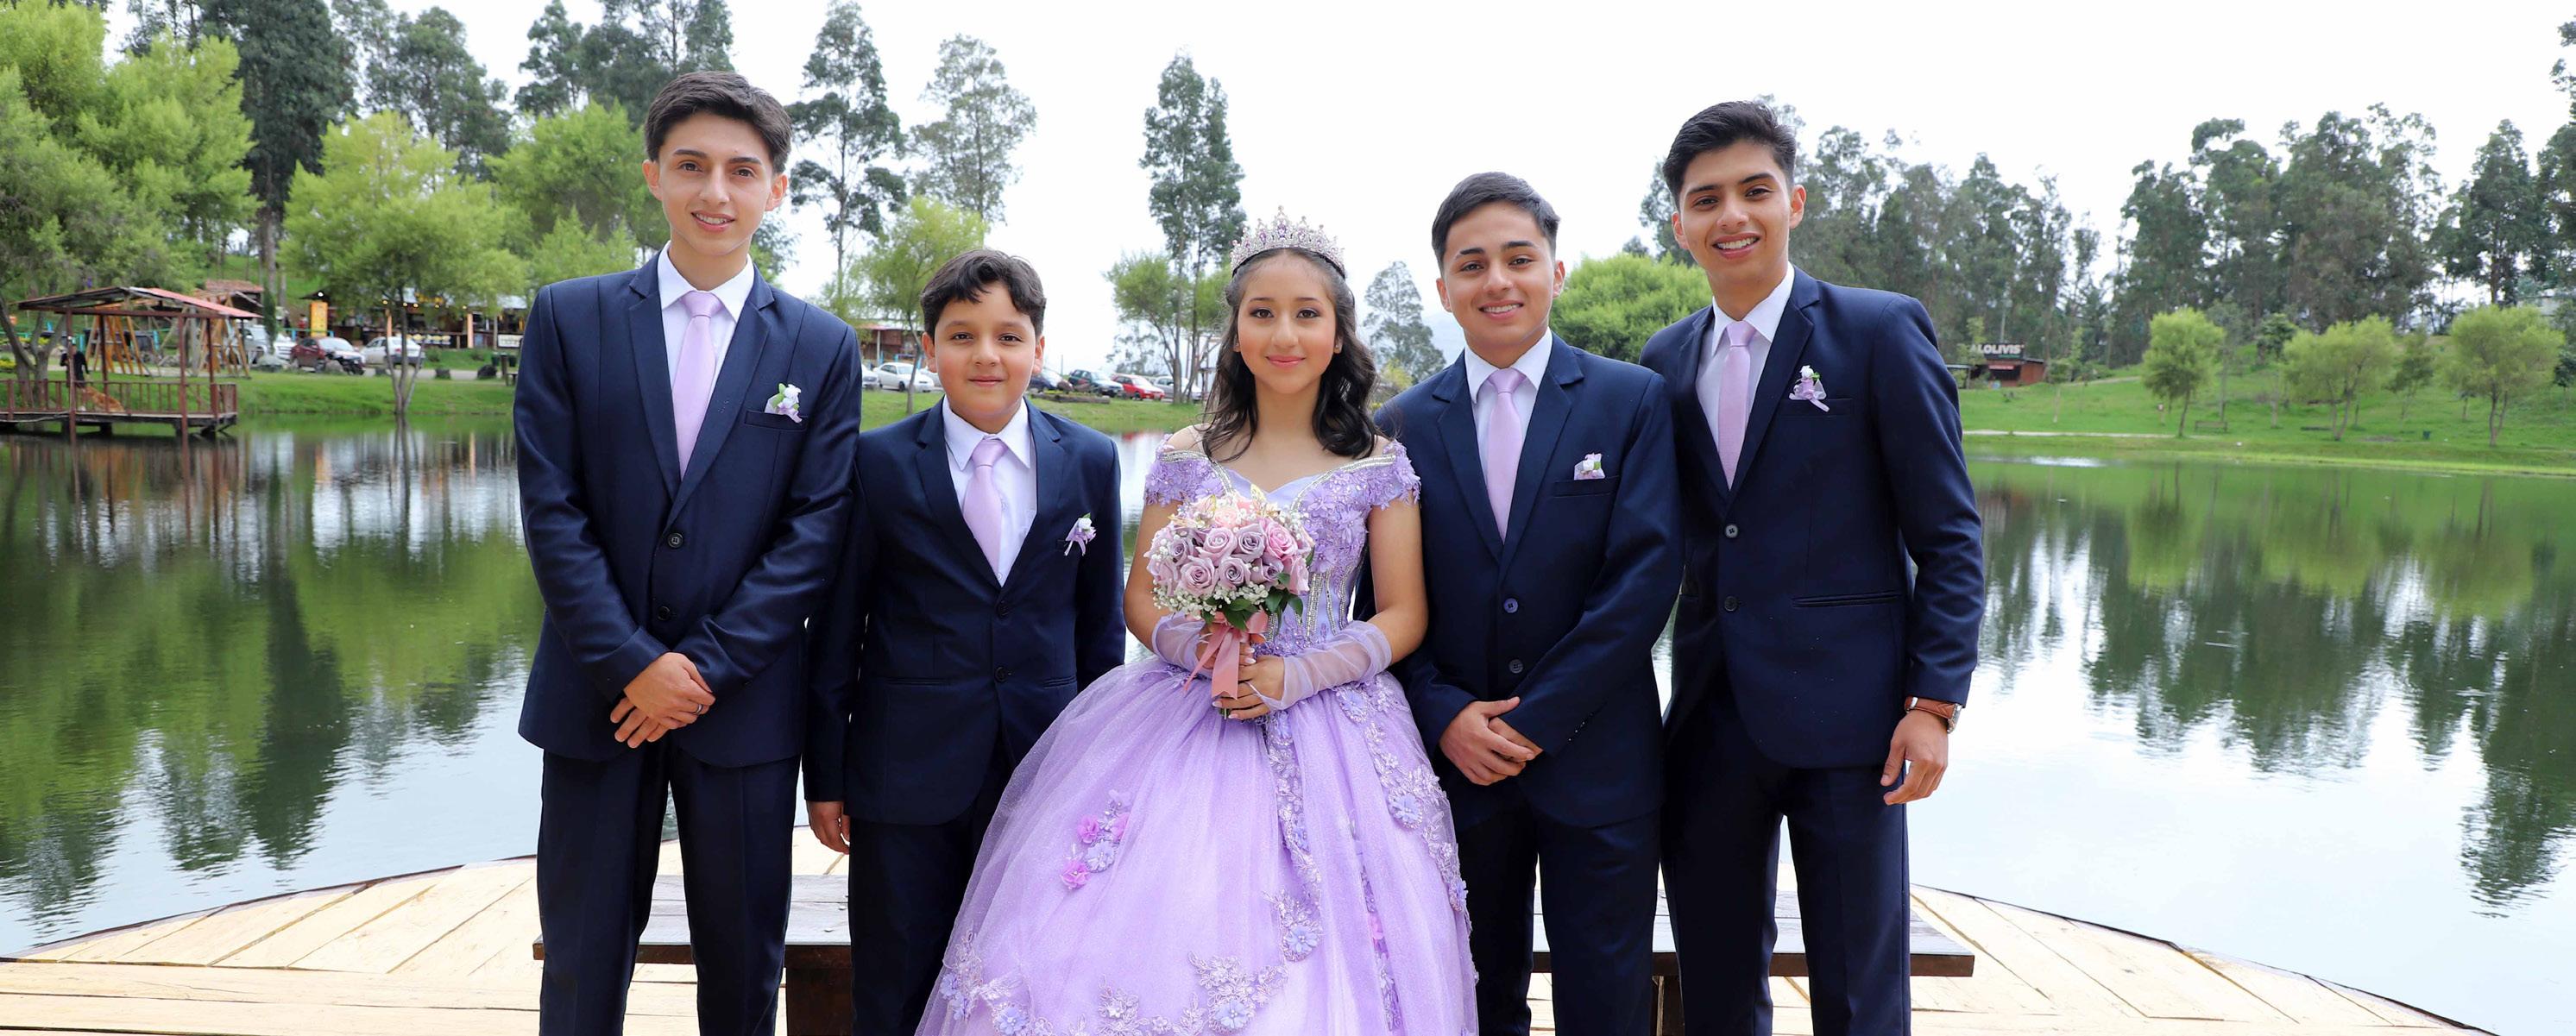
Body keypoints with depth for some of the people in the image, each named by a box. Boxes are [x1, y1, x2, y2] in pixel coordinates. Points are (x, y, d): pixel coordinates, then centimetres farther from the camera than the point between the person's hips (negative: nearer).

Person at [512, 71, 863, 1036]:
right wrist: (632, 665, -12)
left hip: (746, 699, 0)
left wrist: (708, 666, -12)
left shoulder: (821, 348, 2)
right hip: (595, 695, 0)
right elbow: (551, 507, -4)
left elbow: (816, 528, -4)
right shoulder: (568, 317, 1)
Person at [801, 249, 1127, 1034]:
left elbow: (1099, 624, 8)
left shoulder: (1091, 462, 3)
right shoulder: (878, 462, -4)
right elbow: (837, 631, 0)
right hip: (906, 783, -1)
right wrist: (825, 774, 1)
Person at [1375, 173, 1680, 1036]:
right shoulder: (1404, 424, 6)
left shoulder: (1632, 401, 0)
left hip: (1595, 757, -2)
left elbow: (1644, 574, -9)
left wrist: (1537, 716, -13)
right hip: (1456, 759, 2)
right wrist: (1445, 715, -11)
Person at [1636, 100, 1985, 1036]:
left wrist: (1935, 700, -11)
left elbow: (1948, 536, -4)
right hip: (1710, 717, 5)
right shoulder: (1667, 359, 10)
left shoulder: (1881, 330, -3)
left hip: (1844, 712, -4)